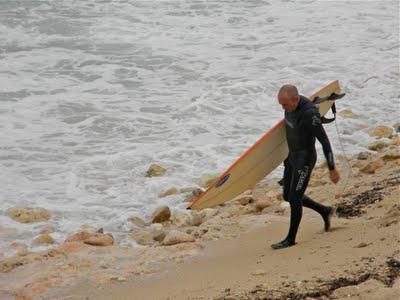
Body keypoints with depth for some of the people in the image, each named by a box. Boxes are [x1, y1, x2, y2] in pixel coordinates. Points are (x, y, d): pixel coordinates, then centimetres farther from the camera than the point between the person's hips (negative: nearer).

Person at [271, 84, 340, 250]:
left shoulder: (310, 114, -29)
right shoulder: (291, 106, -2)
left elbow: (324, 141, -24)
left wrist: (332, 169, -20)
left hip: (305, 159, -9)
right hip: (292, 156, 9)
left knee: (294, 199, -3)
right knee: (288, 196, 16)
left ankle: (291, 239, 12)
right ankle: (325, 211, 32)